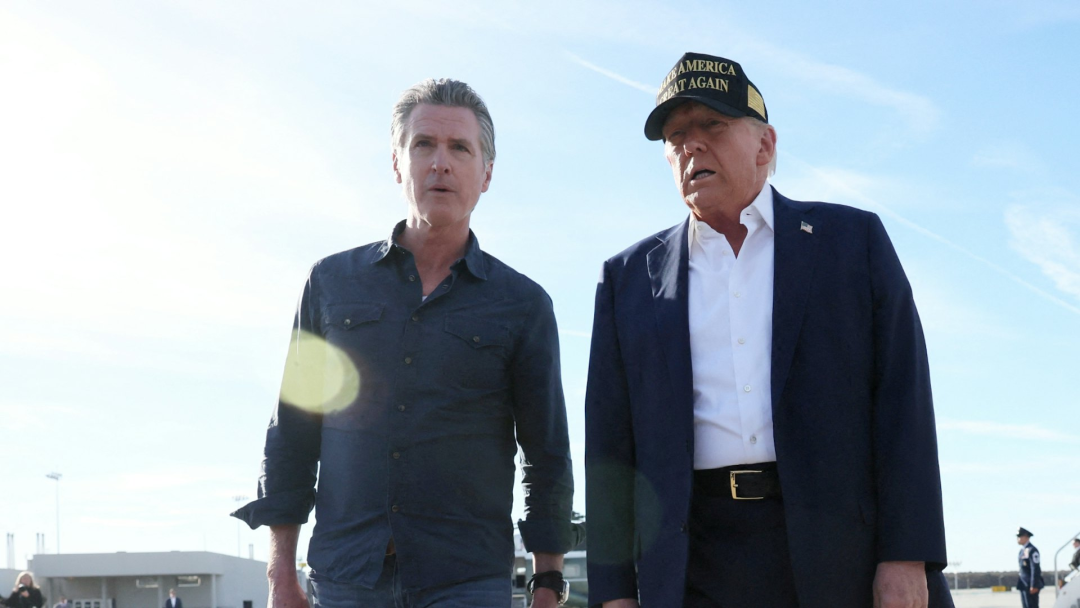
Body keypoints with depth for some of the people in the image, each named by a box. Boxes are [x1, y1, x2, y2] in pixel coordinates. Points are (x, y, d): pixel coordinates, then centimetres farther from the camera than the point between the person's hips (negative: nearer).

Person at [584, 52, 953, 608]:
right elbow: (610, 441, 10)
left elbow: (903, 395, 1)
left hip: (844, 553, -1)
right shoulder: (629, 277, 13)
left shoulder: (853, 239, 9)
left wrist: (908, 558, -8)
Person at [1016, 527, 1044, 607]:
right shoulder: (1022, 550, 16)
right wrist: (1020, 583, 16)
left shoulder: (1032, 550, -13)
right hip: (1024, 585, 9)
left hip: (1030, 585, -9)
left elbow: (1035, 569, -18)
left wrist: (1034, 586, -21)